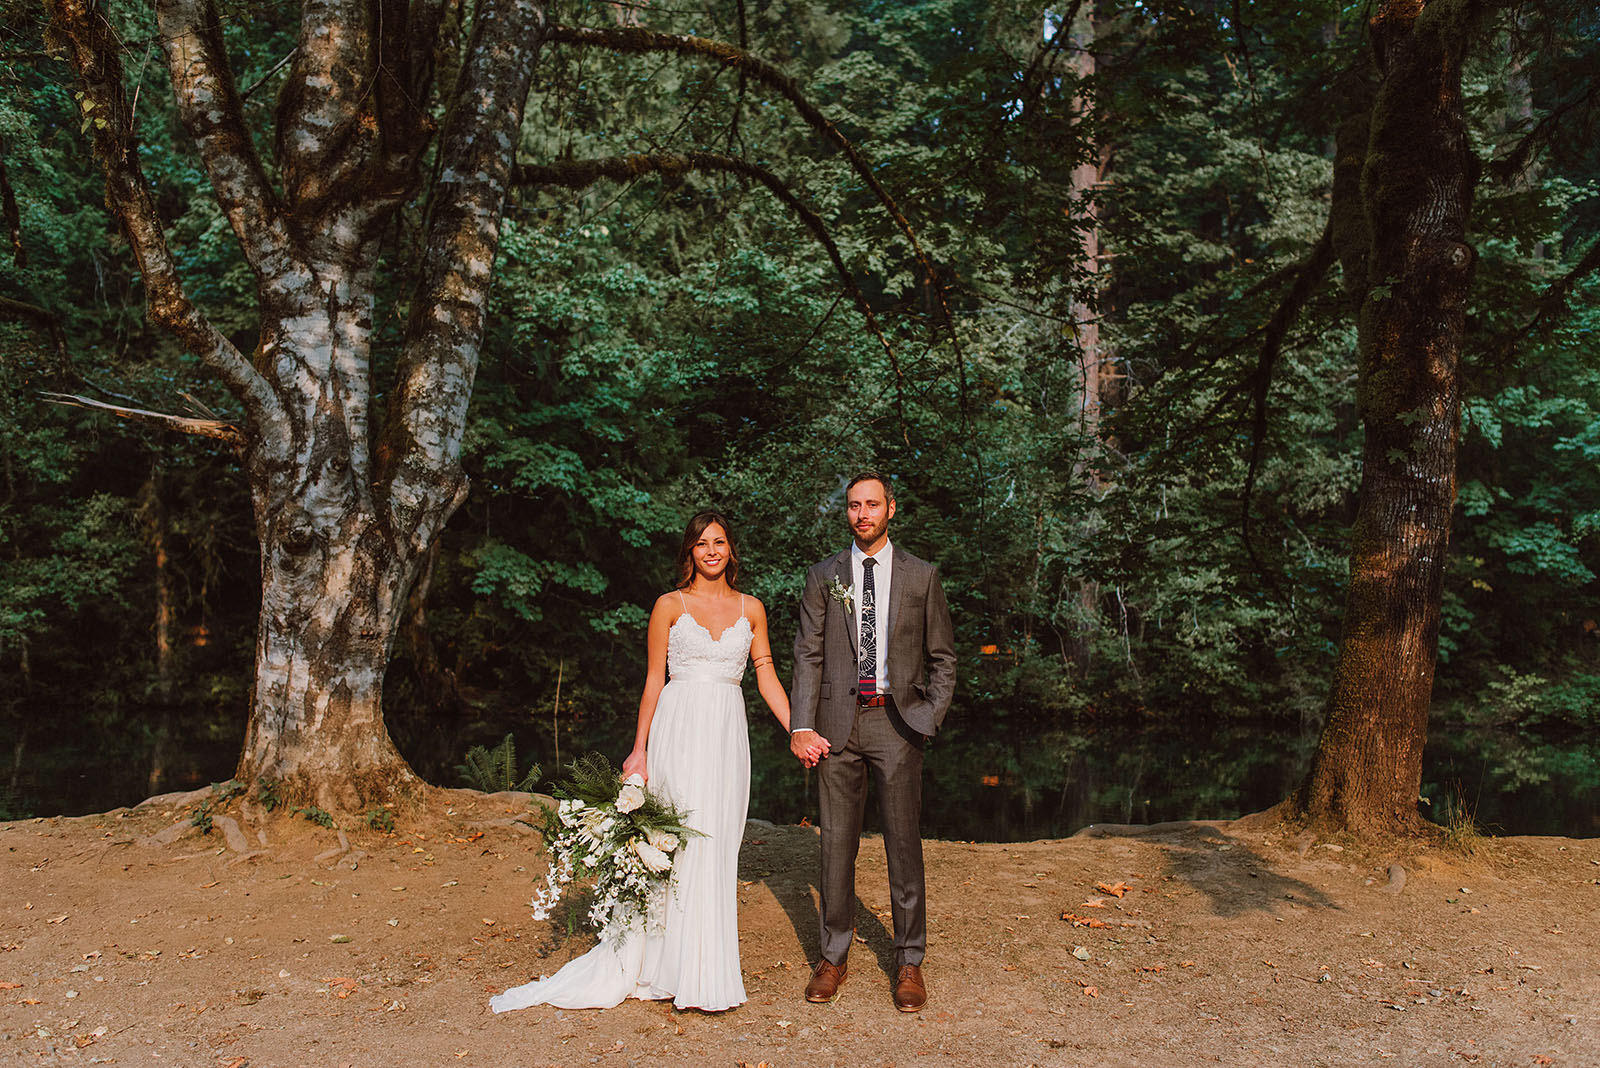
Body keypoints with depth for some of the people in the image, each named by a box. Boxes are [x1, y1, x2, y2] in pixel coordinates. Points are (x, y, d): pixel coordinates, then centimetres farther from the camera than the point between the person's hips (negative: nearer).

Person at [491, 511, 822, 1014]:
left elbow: (767, 676, 11)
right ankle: (691, 972, 4)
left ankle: (710, 967, 18)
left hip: (728, 733, 3)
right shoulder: (670, 606, 3)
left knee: (718, 847, 7)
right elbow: (655, 681, 4)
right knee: (683, 843, -6)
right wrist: (639, 750, 1)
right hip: (680, 729, -3)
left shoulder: (751, 609, 10)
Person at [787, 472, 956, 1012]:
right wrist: (801, 725, -5)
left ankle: (909, 962, 16)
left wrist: (929, 718, -1)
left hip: (896, 721, -1)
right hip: (837, 722, 1)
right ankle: (833, 957, 20)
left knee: (904, 842, 3)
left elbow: (942, 657, 10)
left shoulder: (922, 576, 6)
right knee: (837, 842, 7)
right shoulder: (823, 576, 8)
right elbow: (807, 655, 4)